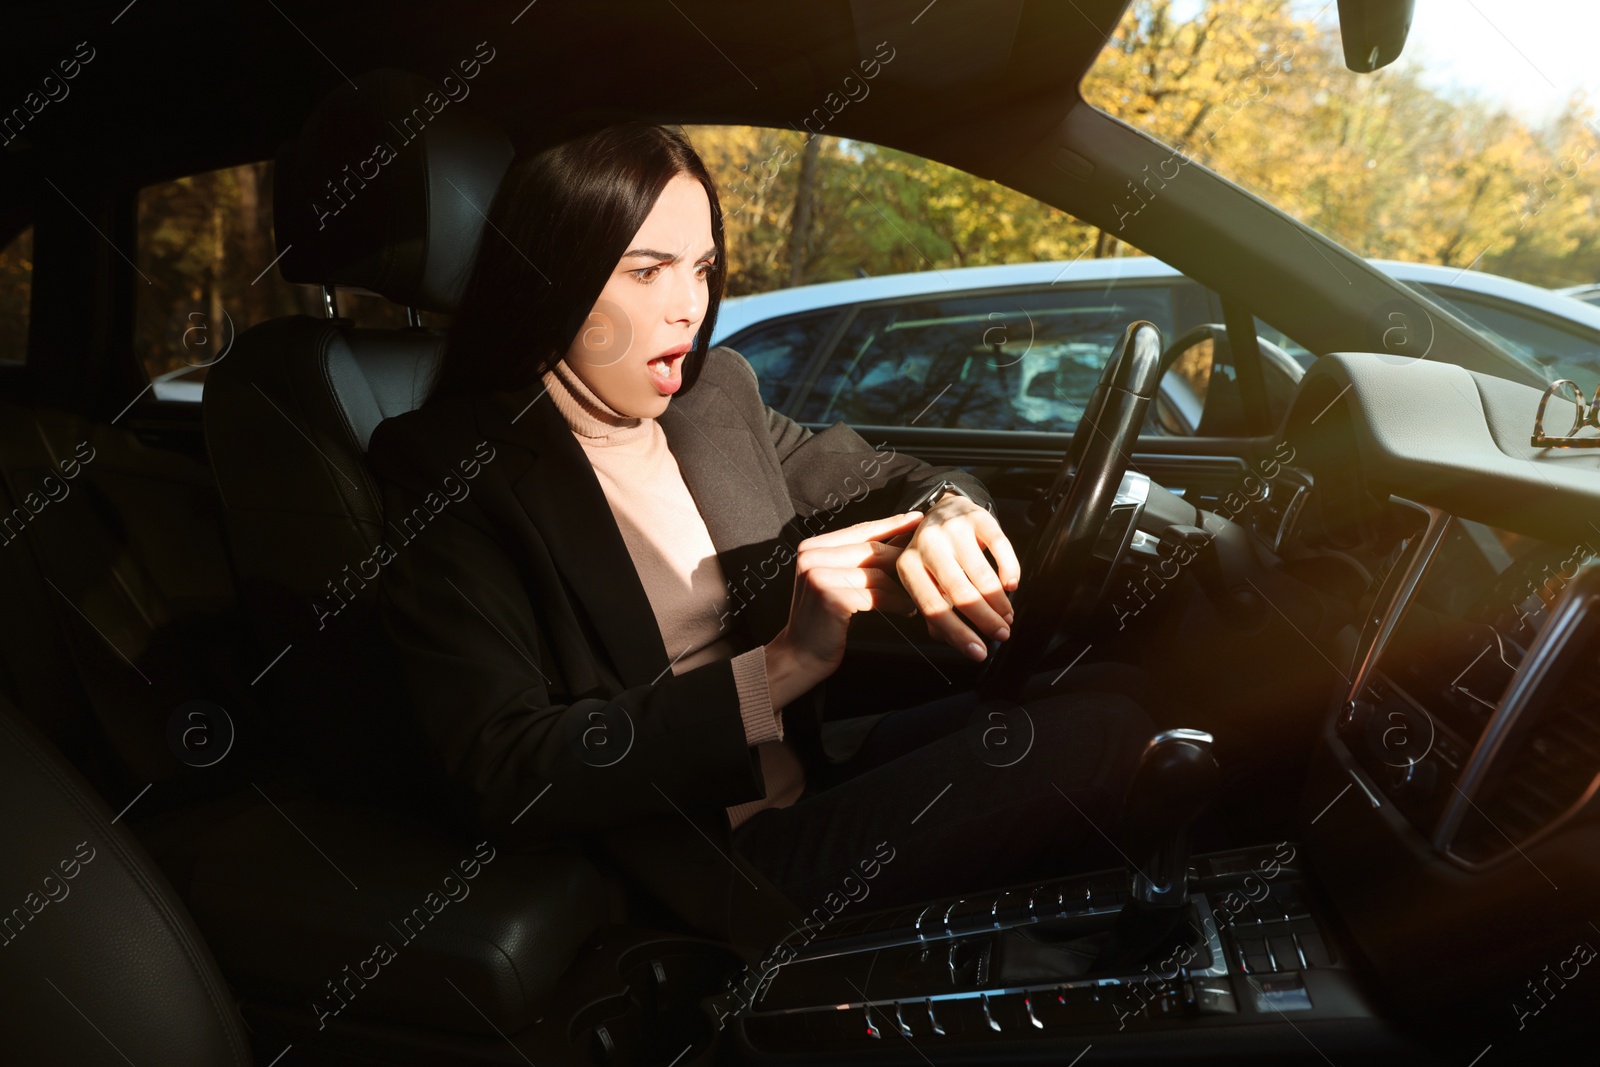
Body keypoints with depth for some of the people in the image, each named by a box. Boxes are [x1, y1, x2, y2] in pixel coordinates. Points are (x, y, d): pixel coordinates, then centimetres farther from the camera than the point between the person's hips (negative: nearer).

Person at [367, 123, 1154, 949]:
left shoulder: (717, 393, 7)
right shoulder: (446, 470, -12)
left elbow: (876, 479, 19)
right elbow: (507, 782, -19)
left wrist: (945, 509, -8)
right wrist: (778, 670, -25)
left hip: (811, 782, 7)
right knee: (1095, 738, -19)